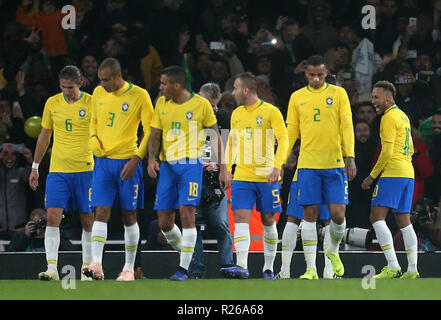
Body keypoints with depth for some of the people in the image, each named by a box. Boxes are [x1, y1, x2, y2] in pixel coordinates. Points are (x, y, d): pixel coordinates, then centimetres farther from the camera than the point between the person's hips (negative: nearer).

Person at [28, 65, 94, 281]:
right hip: (57, 170, 2)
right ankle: (52, 268, -14)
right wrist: (35, 167, 17)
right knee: (52, 216, -11)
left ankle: (87, 267, 15)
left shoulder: (92, 103, -3)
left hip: (85, 170, -2)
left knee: (88, 220, 3)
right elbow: (44, 136, 16)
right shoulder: (52, 103, 6)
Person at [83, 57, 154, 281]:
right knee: (101, 212, -10)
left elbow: (150, 131, -4)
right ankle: (96, 265, -19)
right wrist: (93, 139, 2)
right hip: (103, 161, 3)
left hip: (127, 162, -3)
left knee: (129, 216, 4)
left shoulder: (139, 95, -6)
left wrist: (136, 159, -12)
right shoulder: (98, 93, 8)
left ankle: (129, 268, 13)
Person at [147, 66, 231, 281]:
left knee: (187, 214, -16)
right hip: (167, 165, 5)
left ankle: (184, 269, -12)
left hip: (191, 164, -5)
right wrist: (151, 159, -10)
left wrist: (222, 169, 1)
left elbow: (216, 136, 3)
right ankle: (186, 254, 26)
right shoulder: (161, 103, 9)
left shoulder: (201, 104, -3)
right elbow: (155, 135, 9)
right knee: (164, 222, 1)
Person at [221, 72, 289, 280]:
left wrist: (277, 166, -21)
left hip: (266, 176, -4)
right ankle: (242, 266, -19)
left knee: (268, 221, 4)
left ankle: (268, 268, 14)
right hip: (242, 176, 4)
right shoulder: (236, 114, 12)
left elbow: (283, 139, -9)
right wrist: (227, 169, 14)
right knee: (241, 218, -11)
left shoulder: (270, 112, -5)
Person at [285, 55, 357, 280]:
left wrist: (350, 157, -8)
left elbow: (347, 126, 2)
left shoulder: (338, 93, 5)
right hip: (307, 164, 1)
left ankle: (333, 251, 25)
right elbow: (291, 133, 12)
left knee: (338, 213, -5)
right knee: (309, 214, -3)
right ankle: (311, 268, -1)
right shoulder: (297, 97, 9)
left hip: (335, 163, -1)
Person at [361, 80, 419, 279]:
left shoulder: (389, 117, -9)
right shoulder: (403, 117, 20)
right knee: (404, 222, 8)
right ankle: (412, 269, 2)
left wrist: (372, 176, -8)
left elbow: (387, 152, -14)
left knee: (377, 216, -12)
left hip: (392, 173, -10)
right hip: (408, 173, 10)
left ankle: (393, 267, -22)